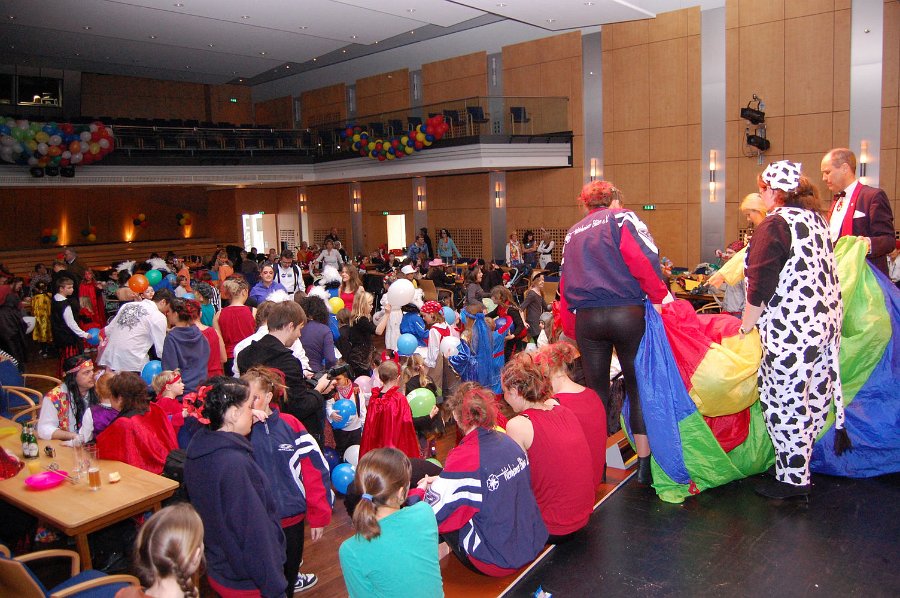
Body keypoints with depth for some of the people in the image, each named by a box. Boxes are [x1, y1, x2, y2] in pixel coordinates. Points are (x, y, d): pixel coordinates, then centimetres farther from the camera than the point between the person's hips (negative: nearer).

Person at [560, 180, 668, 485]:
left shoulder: (572, 234, 19)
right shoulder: (621, 218, 4)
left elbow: (565, 285, 19)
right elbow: (643, 259, -13)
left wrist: (571, 332, 23)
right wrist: (659, 296, -4)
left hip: (586, 319, 4)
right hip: (627, 313, -3)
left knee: (596, 390, 13)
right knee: (638, 387, 9)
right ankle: (644, 464, 13)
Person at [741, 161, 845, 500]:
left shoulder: (774, 225, -13)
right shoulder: (817, 221, 13)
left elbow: (761, 285, -17)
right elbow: (825, 275, 20)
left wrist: (746, 326, -6)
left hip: (791, 329, -9)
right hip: (825, 322, 9)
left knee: (784, 401, 0)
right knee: (813, 397, 15)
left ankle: (792, 478, 9)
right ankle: (801, 467, 28)